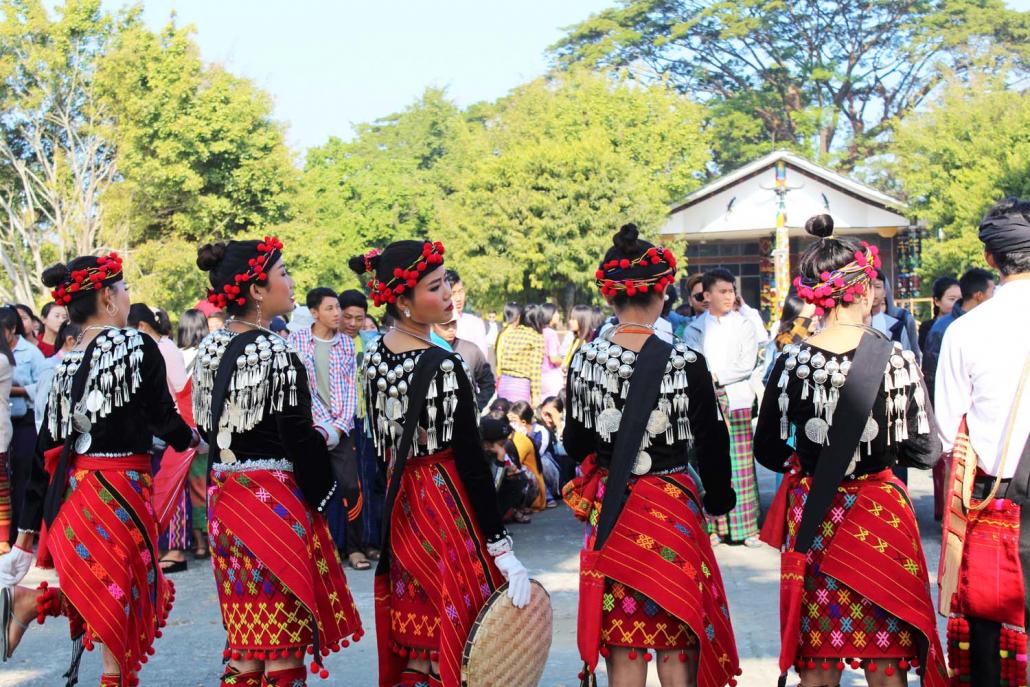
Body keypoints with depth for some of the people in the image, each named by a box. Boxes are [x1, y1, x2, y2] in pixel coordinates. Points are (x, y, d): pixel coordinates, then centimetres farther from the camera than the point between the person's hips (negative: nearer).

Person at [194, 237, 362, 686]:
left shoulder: (210, 349, 7)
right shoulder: (278, 356, -17)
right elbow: (298, 442, -17)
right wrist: (328, 435, 0)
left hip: (225, 496, 8)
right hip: (274, 501, -8)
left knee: (244, 642, 15)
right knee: (282, 644, 2)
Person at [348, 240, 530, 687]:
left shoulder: (376, 355, 4)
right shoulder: (442, 366, -20)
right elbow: (471, 461, -19)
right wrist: (502, 549, -16)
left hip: (399, 503, 8)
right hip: (446, 504, -8)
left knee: (411, 645, 16)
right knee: (452, 645, 0)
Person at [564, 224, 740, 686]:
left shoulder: (584, 361, -5)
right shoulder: (685, 364, -14)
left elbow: (576, 445, 5)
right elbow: (711, 443, -6)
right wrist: (718, 500, 11)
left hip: (609, 509, 3)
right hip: (671, 508, -3)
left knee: (623, 647, 11)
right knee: (676, 646, 9)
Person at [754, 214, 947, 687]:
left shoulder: (791, 362, -5)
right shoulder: (894, 359, -11)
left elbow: (769, 452, 4)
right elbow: (924, 452, -7)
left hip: (812, 522, 2)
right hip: (878, 520, -2)